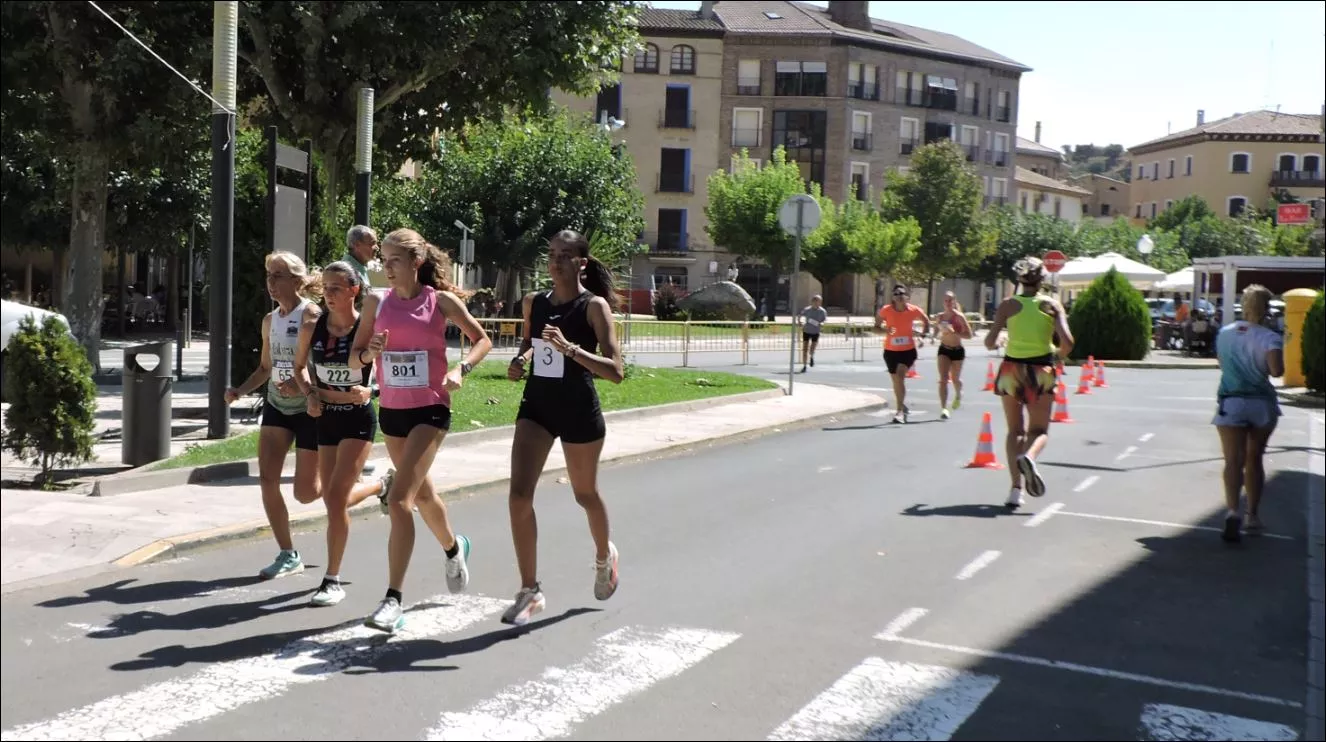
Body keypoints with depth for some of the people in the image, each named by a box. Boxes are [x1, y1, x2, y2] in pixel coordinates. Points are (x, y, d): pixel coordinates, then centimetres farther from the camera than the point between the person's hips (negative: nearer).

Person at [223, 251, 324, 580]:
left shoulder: (311, 315, -14)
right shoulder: (270, 320, 8)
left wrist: (304, 384, -38)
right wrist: (240, 391, 3)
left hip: (309, 409, -7)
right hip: (276, 407, 7)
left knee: (305, 492, -3)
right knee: (267, 478, -6)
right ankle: (288, 556, 7)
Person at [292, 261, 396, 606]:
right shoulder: (312, 328, -4)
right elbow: (299, 366, 12)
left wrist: (370, 391, -22)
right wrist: (311, 395, -4)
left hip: (358, 420, -5)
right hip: (326, 419, 5)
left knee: (335, 498, -13)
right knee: (334, 500, 13)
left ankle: (333, 580, 0)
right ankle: (382, 483, 46)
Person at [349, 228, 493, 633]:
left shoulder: (441, 300, -7)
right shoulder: (376, 302, 2)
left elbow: (482, 340, 4)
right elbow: (354, 359, 6)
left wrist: (461, 369, -14)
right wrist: (369, 353, -16)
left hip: (430, 410, -5)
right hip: (391, 411, 5)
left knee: (399, 498, -17)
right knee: (421, 492, 22)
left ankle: (393, 600, -13)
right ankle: (454, 548, 51)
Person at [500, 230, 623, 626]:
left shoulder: (594, 306, -12)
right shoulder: (534, 302, 4)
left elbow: (615, 371, -19)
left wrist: (569, 348, -30)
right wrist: (520, 360, 2)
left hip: (579, 411, -4)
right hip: (536, 405, 4)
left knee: (585, 494, 14)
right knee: (519, 493, -10)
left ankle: (604, 556, 46)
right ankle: (530, 591, -1)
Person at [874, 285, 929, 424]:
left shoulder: (913, 310, -8)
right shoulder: (886, 310, -9)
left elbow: (926, 320, 12)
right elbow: (876, 328, -3)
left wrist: (924, 334, -3)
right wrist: (885, 330, -24)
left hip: (908, 350, -2)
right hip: (890, 351, 2)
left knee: (900, 376, -22)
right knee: (896, 381, 13)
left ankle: (900, 411, -20)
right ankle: (902, 407, 38)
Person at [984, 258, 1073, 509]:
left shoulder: (1008, 305, -2)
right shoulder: (1051, 305, -2)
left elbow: (990, 342, -8)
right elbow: (1067, 342, -11)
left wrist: (996, 342, 15)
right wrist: (1058, 357, 10)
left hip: (1012, 368, 1)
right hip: (1041, 370, -1)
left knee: (1015, 431, 12)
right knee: (1039, 430, 11)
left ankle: (1016, 489, 0)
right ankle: (1029, 456, -25)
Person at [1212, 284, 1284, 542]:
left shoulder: (1224, 333, 4)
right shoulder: (1270, 337, -9)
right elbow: (1276, 370, -22)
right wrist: (1263, 368, -3)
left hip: (1230, 402, 1)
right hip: (1262, 403, -1)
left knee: (1234, 460, -8)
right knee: (1254, 459, 15)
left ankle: (1232, 510, -30)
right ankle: (1253, 516, 21)